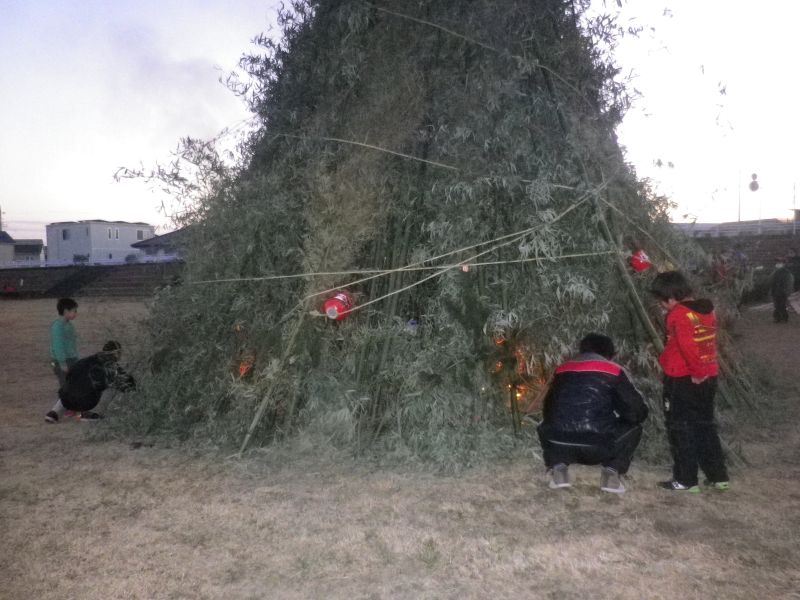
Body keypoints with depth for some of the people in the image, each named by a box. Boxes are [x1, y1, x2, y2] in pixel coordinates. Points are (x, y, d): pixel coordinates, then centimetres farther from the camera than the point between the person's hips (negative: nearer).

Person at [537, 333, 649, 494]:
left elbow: (547, 410, 28)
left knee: (545, 429, 36)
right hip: (599, 448, -2)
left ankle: (558, 467, 12)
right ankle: (612, 471, 8)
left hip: (560, 444, 3)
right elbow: (637, 412, 10)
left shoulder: (562, 369, 19)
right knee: (634, 429, 25)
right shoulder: (614, 370, 8)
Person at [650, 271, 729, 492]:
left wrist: (697, 372, -19)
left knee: (680, 428, 4)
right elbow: (708, 343, 13)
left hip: (683, 380, -8)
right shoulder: (707, 310, 8)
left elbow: (687, 345, -28)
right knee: (705, 426, 18)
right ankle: (718, 476, 24)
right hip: (708, 378, 8)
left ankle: (686, 480, 9)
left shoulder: (678, 314, -16)